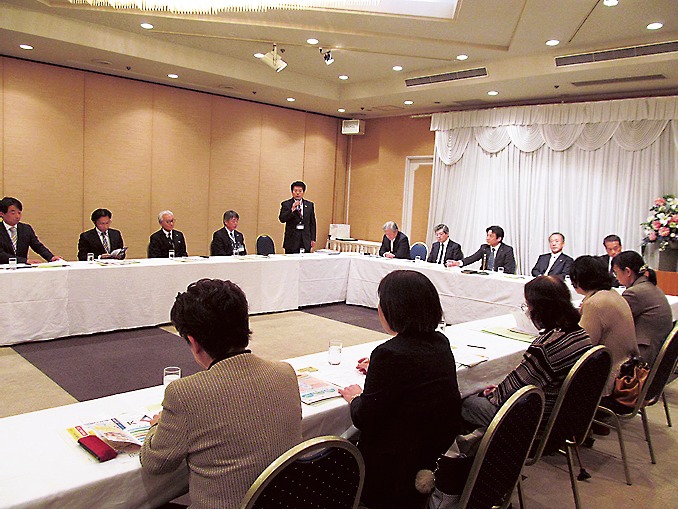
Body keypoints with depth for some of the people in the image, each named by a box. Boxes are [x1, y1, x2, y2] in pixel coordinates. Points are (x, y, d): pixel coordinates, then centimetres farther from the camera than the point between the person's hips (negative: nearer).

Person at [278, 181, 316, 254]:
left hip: (306, 239, 2)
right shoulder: (286, 204, 3)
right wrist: (292, 209, -21)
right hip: (292, 239, -2)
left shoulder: (310, 205, 11)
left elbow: (312, 223, 11)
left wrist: (313, 239, 5)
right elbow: (282, 219, -9)